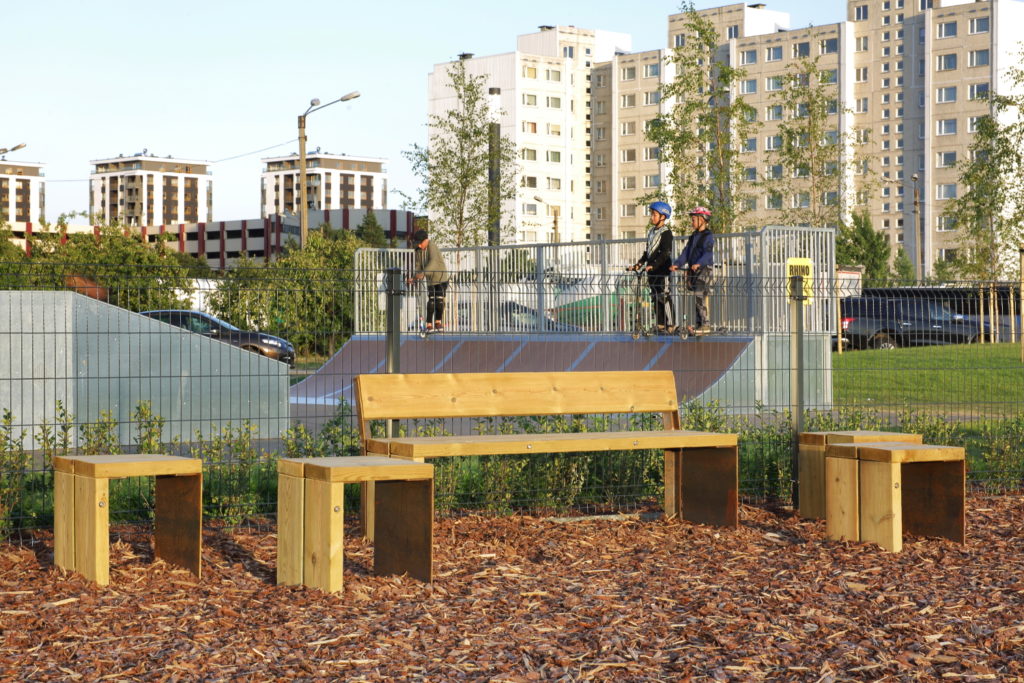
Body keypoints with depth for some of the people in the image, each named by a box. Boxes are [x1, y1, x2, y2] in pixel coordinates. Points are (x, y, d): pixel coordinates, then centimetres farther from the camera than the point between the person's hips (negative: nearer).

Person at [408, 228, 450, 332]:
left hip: (441, 278, -5)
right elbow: (418, 266, 2)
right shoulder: (419, 251, 2)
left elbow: (433, 262, -36)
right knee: (431, 301, -5)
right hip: (430, 281, 5)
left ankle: (438, 322, 5)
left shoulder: (432, 247, -20)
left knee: (439, 300, -10)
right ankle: (429, 325, -4)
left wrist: (423, 273, -49)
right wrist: (414, 278, -17)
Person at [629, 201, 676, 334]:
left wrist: (653, 265, -27)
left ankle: (671, 327, -9)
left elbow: (665, 253, -18)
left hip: (663, 270, -8)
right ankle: (661, 327, 13)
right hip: (652, 272, 8)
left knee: (665, 298, -10)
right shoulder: (651, 232, 17)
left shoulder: (666, 232, -9)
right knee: (655, 299, 9)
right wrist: (639, 264, 9)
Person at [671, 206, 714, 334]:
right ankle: (702, 324, 12)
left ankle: (703, 325, -17)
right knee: (698, 297, 8)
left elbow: (708, 253, -20)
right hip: (693, 270, 8)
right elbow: (686, 252, 12)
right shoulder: (693, 236, 20)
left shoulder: (708, 236, -6)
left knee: (699, 295, -17)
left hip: (704, 269, -8)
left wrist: (698, 263, -36)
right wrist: (677, 264, -3)